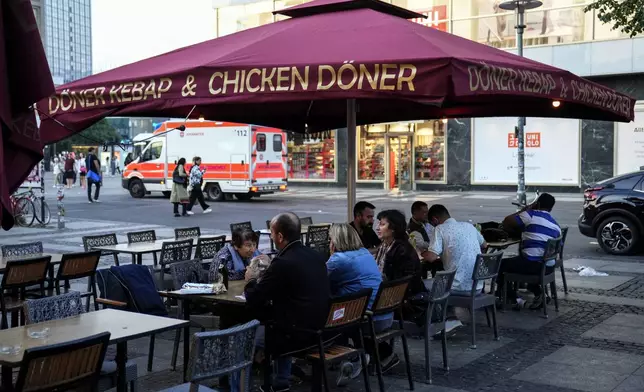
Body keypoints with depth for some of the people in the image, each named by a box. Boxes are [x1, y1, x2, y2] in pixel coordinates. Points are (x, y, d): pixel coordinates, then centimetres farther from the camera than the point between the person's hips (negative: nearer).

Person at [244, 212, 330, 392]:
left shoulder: (282, 262, -18)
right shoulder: (316, 255, 6)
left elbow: (253, 301, -11)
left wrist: (251, 280, 9)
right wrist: (266, 274, 18)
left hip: (299, 334, -8)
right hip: (321, 328, 8)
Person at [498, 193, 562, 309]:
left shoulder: (532, 215, -5)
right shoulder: (556, 225, 15)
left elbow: (506, 222, -6)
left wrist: (524, 210, 8)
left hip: (533, 264, -7)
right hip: (549, 267, 7)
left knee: (499, 265, 12)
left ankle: (514, 299, 6)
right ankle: (538, 294, 21)